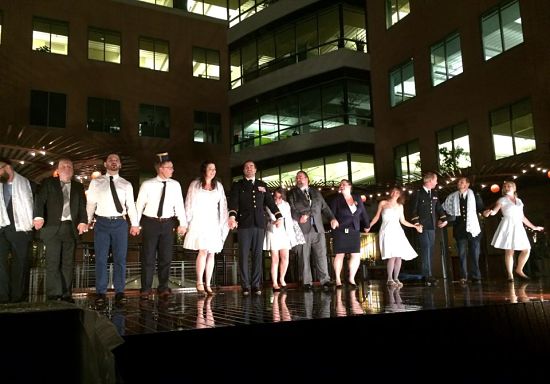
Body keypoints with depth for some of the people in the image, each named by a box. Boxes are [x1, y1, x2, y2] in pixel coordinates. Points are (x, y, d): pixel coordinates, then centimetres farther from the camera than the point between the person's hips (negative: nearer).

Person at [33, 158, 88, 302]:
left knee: (68, 263, 3)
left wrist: (83, 221, -8)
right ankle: (53, 295, -2)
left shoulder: (78, 186, 18)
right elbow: (40, 200, -2)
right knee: (53, 262, -5)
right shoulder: (48, 183, 11)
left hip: (71, 228, 2)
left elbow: (82, 206, 8)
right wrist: (39, 216, -19)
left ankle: (66, 295, 6)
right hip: (52, 227, -2)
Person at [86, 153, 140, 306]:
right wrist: (88, 221, -5)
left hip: (120, 223, 1)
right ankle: (100, 292, 10)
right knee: (101, 258, 2)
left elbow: (131, 205, 5)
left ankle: (119, 292, 12)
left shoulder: (126, 184, 10)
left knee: (120, 258, 4)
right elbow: (90, 203, 6)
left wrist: (135, 224, -5)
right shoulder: (96, 182, 9)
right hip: (101, 222, 0)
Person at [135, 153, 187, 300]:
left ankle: (163, 288, 22)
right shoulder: (147, 185, -6)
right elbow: (139, 204, -2)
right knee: (148, 257, 5)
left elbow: (179, 205, 1)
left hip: (167, 223, 2)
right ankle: (146, 289, 18)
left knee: (166, 257, 8)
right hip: (150, 223, -2)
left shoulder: (175, 185, 1)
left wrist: (182, 224, -4)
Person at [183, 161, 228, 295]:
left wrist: (224, 224, 5)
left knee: (211, 253, 1)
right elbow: (189, 204, 5)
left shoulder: (218, 186, 14)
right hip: (199, 222, -3)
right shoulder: (195, 185, 6)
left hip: (213, 223, 3)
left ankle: (207, 284, 6)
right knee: (203, 251, -15)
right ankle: (199, 283, -9)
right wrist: (187, 222, -2)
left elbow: (223, 206, 12)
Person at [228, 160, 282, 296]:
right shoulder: (237, 185, 9)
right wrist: (232, 216, -23)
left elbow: (270, 202, 13)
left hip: (259, 223, 3)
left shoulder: (262, 185, 18)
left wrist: (279, 216, 1)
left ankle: (256, 284, 7)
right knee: (244, 255, -3)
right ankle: (245, 285, 1)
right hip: (244, 223, -2)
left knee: (257, 254, 3)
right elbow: (233, 202, -5)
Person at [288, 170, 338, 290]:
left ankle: (325, 280, 0)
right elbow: (291, 209, 1)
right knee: (304, 257, -2)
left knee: (321, 255, -3)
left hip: (318, 229, 2)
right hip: (302, 229, -2)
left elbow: (325, 208, 17)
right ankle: (307, 282, 4)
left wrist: (332, 218, 3)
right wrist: (299, 217, -15)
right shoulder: (292, 194, 11)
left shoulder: (316, 193, 21)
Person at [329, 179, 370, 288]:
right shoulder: (336, 199, 2)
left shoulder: (357, 198, 11)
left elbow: (363, 213, 17)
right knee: (339, 255, -1)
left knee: (356, 255, 0)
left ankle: (351, 278, 14)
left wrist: (366, 226, 21)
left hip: (354, 231, 3)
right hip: (340, 231, -3)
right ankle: (338, 280, 7)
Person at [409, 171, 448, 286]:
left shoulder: (434, 193, 15)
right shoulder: (417, 193, -5)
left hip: (432, 226, 7)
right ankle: (428, 275, -12)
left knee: (431, 250, 7)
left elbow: (439, 207, 18)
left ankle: (428, 274, 13)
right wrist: (416, 223, -15)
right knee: (426, 248, -12)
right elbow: (413, 210, -8)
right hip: (423, 226, -7)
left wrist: (444, 219, 5)